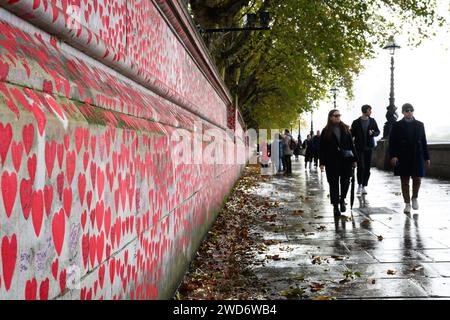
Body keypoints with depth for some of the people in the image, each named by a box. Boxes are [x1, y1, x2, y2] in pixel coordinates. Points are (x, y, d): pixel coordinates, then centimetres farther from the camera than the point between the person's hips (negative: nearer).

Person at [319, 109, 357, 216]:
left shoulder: (345, 129, 9)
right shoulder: (326, 131, 3)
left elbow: (351, 144, 9)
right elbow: (322, 148, 2)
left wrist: (354, 159, 4)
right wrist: (322, 163, -4)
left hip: (346, 160, 2)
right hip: (332, 161, -1)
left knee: (345, 181, 1)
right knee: (334, 184, 2)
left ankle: (342, 199, 26)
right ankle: (335, 206, 10)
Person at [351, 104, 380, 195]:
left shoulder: (372, 121, 7)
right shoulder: (356, 122, 0)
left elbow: (378, 132, 11)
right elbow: (352, 134, 3)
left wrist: (373, 133, -10)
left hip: (369, 147, 3)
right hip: (359, 148, -3)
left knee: (367, 168, 4)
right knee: (361, 166, -11)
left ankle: (364, 186, 14)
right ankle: (359, 185, 4)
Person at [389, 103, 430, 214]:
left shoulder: (419, 125, 10)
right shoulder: (397, 125, 2)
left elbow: (424, 142, 9)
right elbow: (392, 142, -2)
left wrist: (426, 157, 6)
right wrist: (393, 156, -14)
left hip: (417, 157, 2)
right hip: (402, 158, -2)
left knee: (417, 179, 0)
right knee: (405, 181, 3)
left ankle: (414, 198, 27)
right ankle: (407, 204, 12)